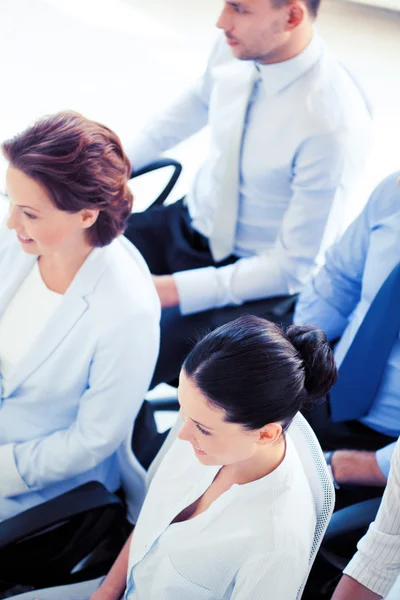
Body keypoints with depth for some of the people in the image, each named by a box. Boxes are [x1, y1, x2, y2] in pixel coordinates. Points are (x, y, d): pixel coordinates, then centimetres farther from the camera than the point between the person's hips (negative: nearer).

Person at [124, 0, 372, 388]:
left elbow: (294, 266, -23)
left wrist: (174, 290, -27)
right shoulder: (234, 50, -9)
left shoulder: (334, 126, -29)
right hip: (188, 222, 7)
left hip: (258, 280, -7)